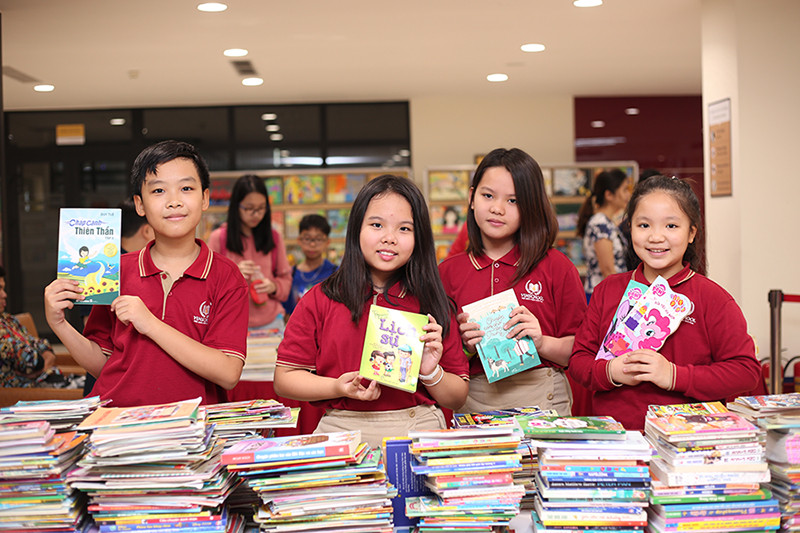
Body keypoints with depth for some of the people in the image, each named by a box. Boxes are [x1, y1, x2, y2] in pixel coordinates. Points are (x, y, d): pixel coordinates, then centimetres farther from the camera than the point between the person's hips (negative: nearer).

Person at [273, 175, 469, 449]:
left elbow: (457, 399, 15)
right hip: (342, 433, 0)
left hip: (419, 435, 1)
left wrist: (432, 374, -5)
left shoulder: (430, 304, 10)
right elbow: (283, 378, 8)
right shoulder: (320, 300, 7)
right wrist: (338, 388, -7)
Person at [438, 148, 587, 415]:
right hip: (474, 402, 2)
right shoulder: (449, 271, 7)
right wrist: (465, 347, -8)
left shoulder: (556, 267, 3)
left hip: (543, 402, -1)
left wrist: (542, 343, -13)